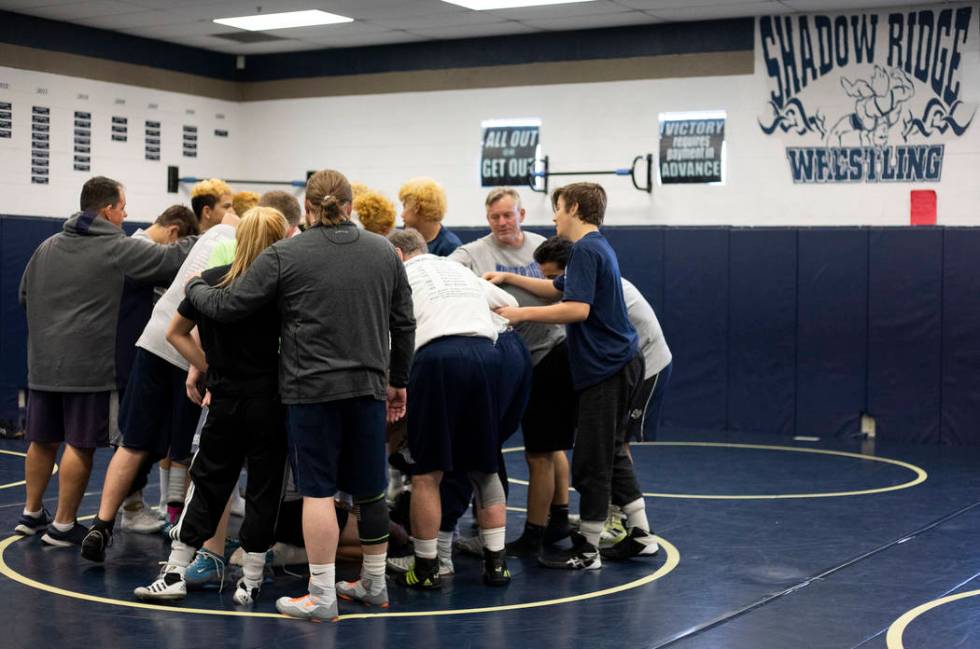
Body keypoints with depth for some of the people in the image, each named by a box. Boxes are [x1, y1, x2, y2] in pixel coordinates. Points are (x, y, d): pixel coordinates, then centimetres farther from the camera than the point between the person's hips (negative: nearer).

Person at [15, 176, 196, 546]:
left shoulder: (47, 247, 13)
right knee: (80, 445, 0)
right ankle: (63, 525, 4)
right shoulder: (118, 249, -9)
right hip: (89, 367, -7)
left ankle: (32, 513, 26)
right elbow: (170, 260, -12)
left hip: (42, 363, 7)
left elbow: (24, 295, 22)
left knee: (42, 441, 16)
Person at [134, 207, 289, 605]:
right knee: (263, 489, 6)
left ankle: (175, 573, 13)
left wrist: (210, 368, 9)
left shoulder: (210, 282, 1)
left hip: (225, 400, 3)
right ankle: (249, 582, 10)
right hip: (269, 400, -3)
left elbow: (176, 333, 9)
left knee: (207, 485, 13)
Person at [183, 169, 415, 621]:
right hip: (368, 386, 4)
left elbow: (227, 306, -3)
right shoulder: (385, 252, 7)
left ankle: (322, 596, 3)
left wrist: (194, 287, 17)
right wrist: (398, 380, 22)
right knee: (369, 490, 14)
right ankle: (374, 584, 26)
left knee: (318, 490, 1)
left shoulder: (284, 256, -5)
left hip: (311, 388, -4)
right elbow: (403, 323, 12)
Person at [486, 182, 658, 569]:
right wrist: (508, 278, 25)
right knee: (611, 453, 18)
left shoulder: (585, 250, -14)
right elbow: (557, 289, 30)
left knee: (591, 462, -3)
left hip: (606, 368, -10)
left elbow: (577, 308, -25)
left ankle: (586, 551, 5)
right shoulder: (597, 247, 18)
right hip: (623, 363, 10)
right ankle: (640, 534, 23)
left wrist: (522, 314, -21)